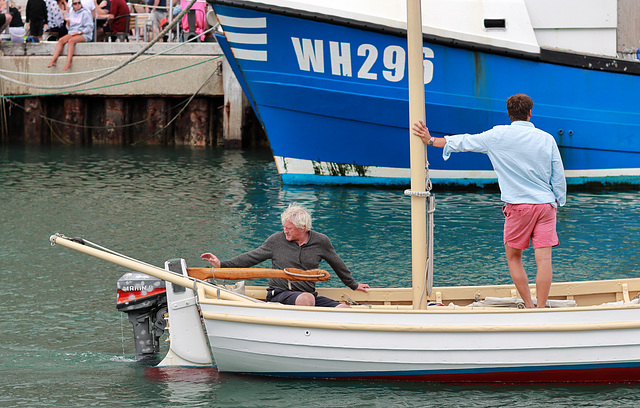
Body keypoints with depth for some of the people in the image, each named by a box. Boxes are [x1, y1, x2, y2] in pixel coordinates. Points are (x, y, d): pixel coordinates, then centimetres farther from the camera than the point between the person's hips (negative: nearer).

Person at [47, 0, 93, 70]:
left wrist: (79, 32, -15)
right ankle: (53, 61, -29)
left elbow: (89, 28, -7)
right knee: (61, 40, -21)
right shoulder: (71, 14, 16)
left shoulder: (85, 13, -3)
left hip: (84, 35, -6)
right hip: (72, 33, 6)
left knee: (71, 41, -34)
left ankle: (68, 63, -41)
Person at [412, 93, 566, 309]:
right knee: (543, 259, -3)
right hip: (546, 204, 2)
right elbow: (559, 176, 8)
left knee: (513, 257, 12)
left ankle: (529, 307, 7)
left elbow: (466, 142, 4)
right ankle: (541, 309, -8)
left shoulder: (499, 136, -4)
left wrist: (431, 140, 14)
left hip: (518, 206, -2)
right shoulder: (547, 139, 4)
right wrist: (558, 202, 22)